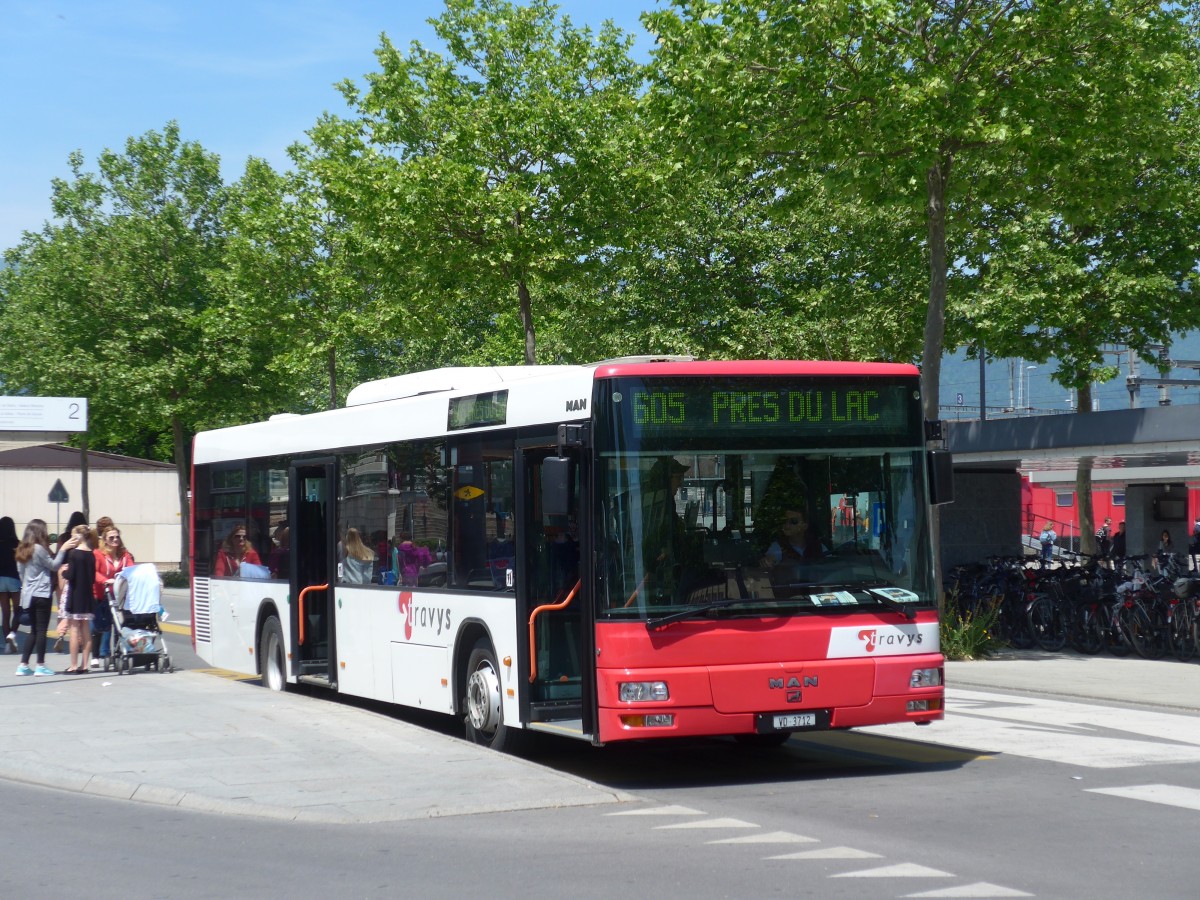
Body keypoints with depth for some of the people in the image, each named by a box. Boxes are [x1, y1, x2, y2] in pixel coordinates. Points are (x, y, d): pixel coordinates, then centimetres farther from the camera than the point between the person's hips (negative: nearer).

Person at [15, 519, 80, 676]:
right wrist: (62, 550, -2)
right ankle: (41, 666, 0)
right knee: (41, 630, -2)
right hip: (41, 594, -8)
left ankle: (23, 665, 9)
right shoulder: (39, 549, -14)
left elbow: (21, 571, 15)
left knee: (34, 631, 13)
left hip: (28, 594, 8)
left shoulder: (22, 550, 9)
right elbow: (54, 566, -8)